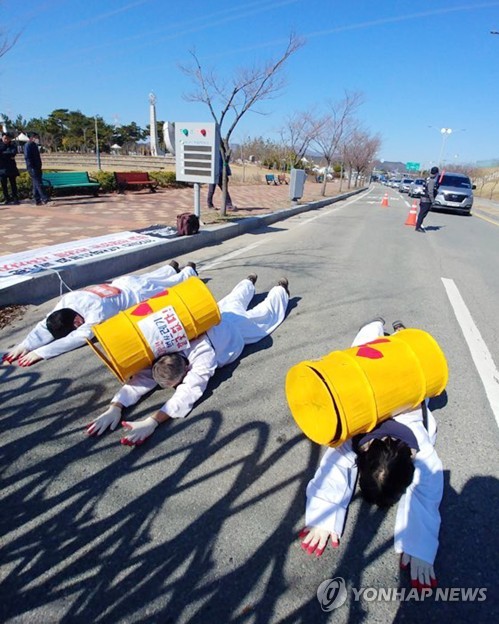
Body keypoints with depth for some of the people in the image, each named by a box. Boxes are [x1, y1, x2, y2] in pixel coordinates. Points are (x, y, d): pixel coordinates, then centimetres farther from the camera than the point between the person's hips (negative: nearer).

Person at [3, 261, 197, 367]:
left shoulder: (97, 311, -47)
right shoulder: (68, 300, -27)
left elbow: (78, 338, -54)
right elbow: (45, 326, -28)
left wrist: (40, 353, -58)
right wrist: (25, 345, -45)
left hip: (140, 292, -6)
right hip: (125, 283, 6)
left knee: (172, 283, 24)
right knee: (151, 277, 36)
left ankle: (188, 270, 51)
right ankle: (172, 267, 63)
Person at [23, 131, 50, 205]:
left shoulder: (34, 145, 18)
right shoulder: (28, 145, -10)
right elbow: (27, 157, -16)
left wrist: (39, 168, 18)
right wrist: (31, 168, -21)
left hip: (37, 168, 9)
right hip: (33, 169, -9)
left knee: (36, 185, 9)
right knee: (39, 184, -12)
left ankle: (38, 200, 12)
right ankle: (45, 199, -16)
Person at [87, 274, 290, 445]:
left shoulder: (202, 358, -51)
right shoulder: (160, 355, -35)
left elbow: (188, 393, -63)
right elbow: (140, 379, -40)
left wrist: (153, 421, -74)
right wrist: (115, 407, -57)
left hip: (234, 327, -4)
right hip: (212, 318, 4)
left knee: (265, 315, 27)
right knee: (235, 301, 37)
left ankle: (280, 290, 55)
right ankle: (249, 283, 67)